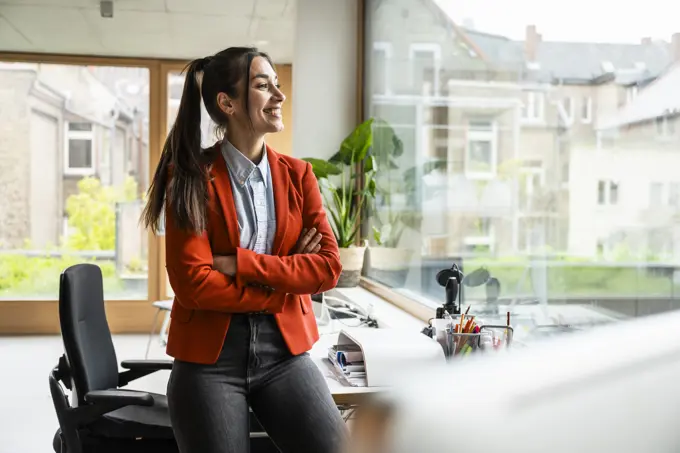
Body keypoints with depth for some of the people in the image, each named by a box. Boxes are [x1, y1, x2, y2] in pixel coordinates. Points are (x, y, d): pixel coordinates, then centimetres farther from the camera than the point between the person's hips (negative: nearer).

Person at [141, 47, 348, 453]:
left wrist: (239, 264, -14)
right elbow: (194, 283, -14)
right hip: (209, 358, -2)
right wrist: (287, 280, -10)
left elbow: (329, 267, -4)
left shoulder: (297, 174, 5)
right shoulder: (190, 177, -6)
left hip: (284, 350, 3)